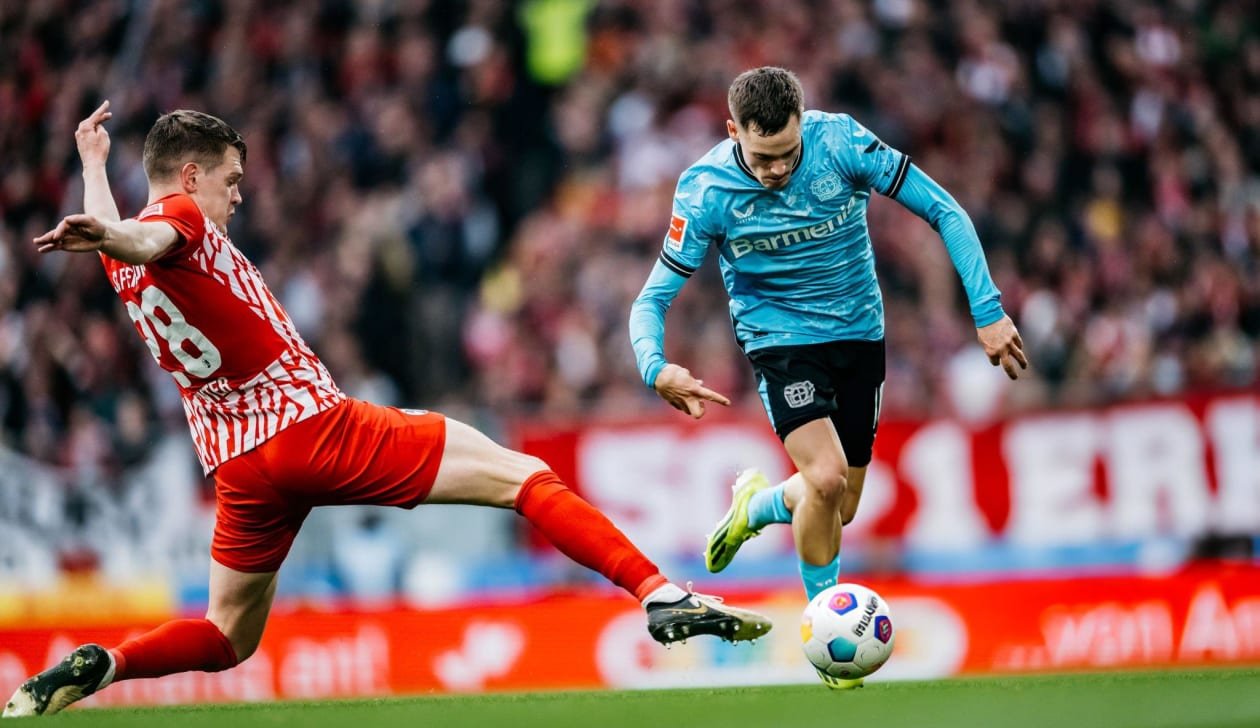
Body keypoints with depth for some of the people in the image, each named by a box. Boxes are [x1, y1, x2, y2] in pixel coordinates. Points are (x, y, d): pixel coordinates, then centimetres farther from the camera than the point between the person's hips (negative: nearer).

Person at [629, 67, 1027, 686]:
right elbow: (653, 298, -14)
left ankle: (755, 505, 42)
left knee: (838, 510, 7)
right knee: (826, 477, -25)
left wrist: (988, 311, -18)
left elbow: (943, 212, -12)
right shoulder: (705, 191, -20)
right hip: (781, 338, -3)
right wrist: (656, 368, -36)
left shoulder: (841, 142, -20)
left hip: (860, 333, 3)